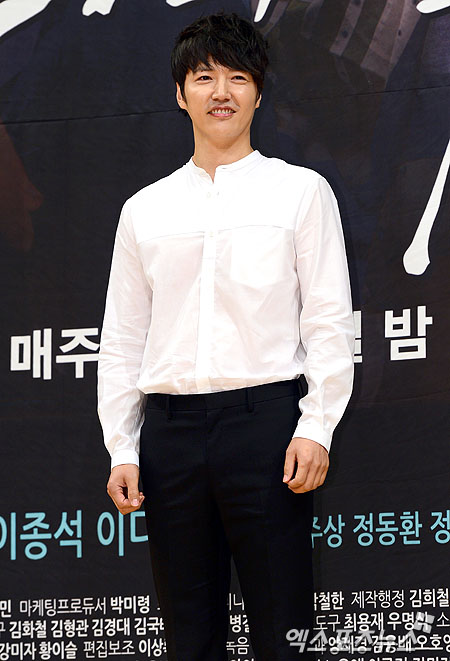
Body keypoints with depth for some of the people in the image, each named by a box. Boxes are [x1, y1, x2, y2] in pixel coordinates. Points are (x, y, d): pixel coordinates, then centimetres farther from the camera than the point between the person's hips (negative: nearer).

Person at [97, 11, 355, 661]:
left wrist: (316, 429, -8)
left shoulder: (301, 191, 7)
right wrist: (122, 448, 7)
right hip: (171, 428, 3)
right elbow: (121, 340, 15)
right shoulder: (144, 209, 15)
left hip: (265, 417, -3)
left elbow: (330, 320, 2)